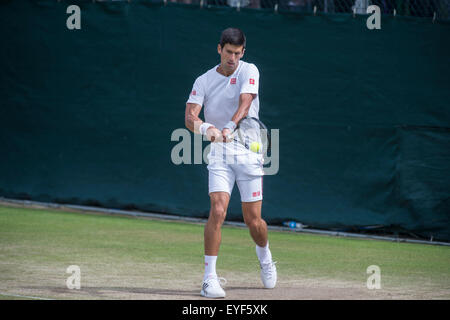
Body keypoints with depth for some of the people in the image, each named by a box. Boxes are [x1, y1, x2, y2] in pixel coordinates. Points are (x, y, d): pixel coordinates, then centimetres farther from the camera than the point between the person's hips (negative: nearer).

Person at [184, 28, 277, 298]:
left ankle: (265, 255, 37)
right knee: (218, 211, -18)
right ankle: (210, 278, -15)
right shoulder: (204, 81, 2)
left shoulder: (249, 71, -2)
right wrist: (205, 128, -33)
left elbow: (244, 104, -19)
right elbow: (190, 116, -10)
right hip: (219, 154, 0)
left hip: (249, 152, 0)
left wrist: (229, 127, -38)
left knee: (253, 220, 3)